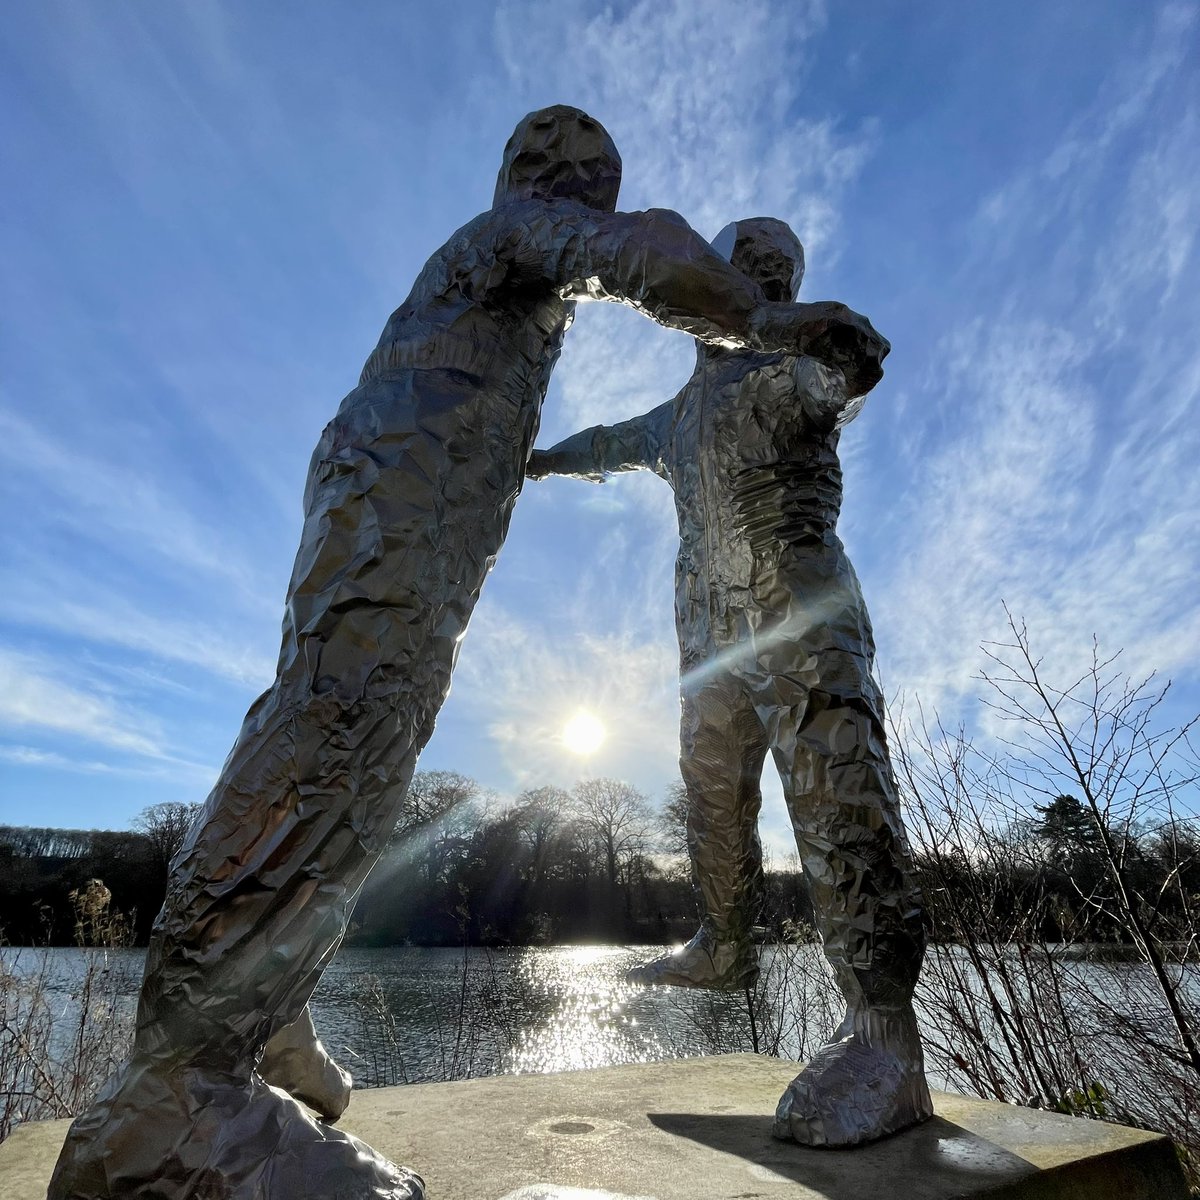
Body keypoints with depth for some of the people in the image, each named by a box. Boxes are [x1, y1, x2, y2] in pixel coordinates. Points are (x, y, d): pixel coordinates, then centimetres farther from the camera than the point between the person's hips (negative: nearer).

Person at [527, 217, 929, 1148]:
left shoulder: (786, 364, 5)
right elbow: (615, 443, 43)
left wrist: (836, 368, -42)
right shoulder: (681, 413, 27)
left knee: (834, 790, -17)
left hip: (795, 605, -7)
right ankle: (724, 948, 31)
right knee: (714, 793, 14)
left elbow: (841, 366, -20)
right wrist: (540, 457, 55)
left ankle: (883, 1037, -17)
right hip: (712, 624, 8)